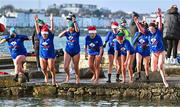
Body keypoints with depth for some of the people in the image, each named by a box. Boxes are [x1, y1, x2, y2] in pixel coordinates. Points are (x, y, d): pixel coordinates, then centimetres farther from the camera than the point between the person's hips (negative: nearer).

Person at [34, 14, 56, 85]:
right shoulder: (40, 37, -1)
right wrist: (36, 21, -16)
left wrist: (51, 20, -25)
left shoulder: (50, 36, -6)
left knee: (51, 68, -3)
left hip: (50, 55, -2)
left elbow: (52, 28, -14)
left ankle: (53, 78, 18)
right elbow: (37, 29, -6)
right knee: (43, 69, 6)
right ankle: (46, 76, 34)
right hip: (42, 56, 2)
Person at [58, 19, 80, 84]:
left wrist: (74, 22, -42)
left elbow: (77, 29, -32)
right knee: (65, 67, -7)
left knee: (76, 67, 8)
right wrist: (65, 31, -26)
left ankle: (77, 78, 34)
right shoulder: (67, 32, -1)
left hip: (76, 52, -1)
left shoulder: (76, 33, -8)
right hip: (68, 51, 2)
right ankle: (68, 75, 24)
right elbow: (60, 36, -14)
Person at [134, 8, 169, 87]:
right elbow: (141, 30, -11)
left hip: (161, 52, -3)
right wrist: (137, 23, -27)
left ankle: (164, 81, -8)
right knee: (153, 70, 2)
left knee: (160, 66, -18)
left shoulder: (158, 32, -8)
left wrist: (159, 16, -36)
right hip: (153, 53, 3)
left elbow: (160, 24, -22)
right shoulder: (149, 33, -2)